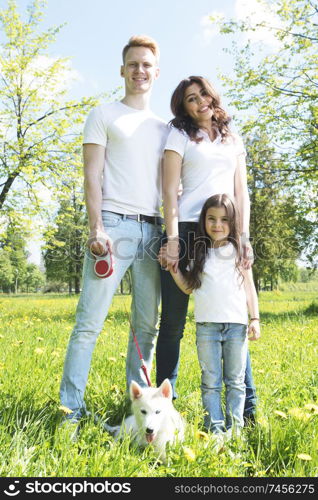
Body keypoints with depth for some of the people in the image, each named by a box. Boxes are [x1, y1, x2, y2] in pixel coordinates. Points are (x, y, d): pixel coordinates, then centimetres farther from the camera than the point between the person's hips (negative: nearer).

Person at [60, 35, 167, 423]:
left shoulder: (163, 128, 23)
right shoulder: (104, 115, 11)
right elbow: (92, 175, 0)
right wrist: (96, 227, -13)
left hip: (153, 230, 5)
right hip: (114, 223, -4)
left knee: (147, 325, 4)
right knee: (90, 321, -8)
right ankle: (71, 408, -1)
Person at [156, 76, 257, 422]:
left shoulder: (234, 141, 20)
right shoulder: (180, 136, 10)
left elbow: (241, 192, 14)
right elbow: (170, 191, 0)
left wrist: (244, 236, 1)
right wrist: (172, 238, -11)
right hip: (186, 231, -2)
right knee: (173, 322, 1)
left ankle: (247, 406, 9)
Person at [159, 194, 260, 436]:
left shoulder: (240, 250, 7)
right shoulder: (199, 252, 8)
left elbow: (249, 286, 9)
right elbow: (188, 288, 10)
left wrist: (255, 318, 3)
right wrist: (172, 267, -2)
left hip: (237, 324, 0)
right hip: (207, 325, 1)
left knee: (235, 380, 7)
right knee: (210, 382, 4)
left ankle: (235, 427, 14)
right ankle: (215, 429, 10)